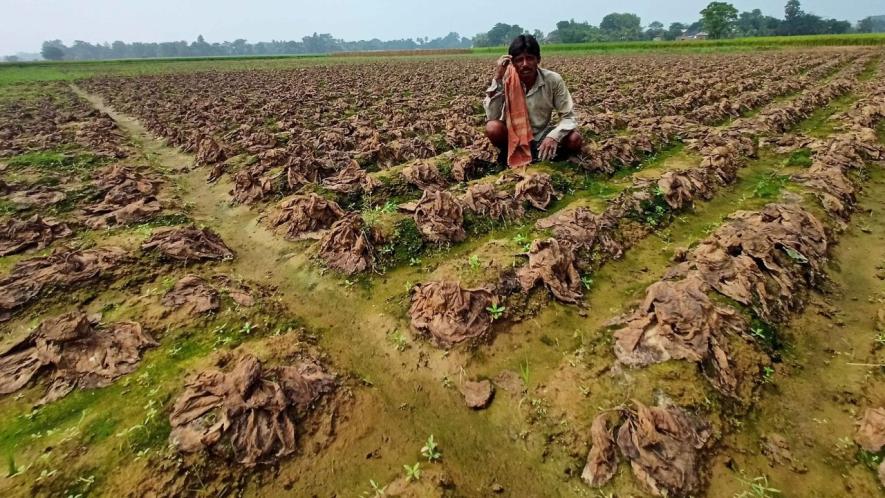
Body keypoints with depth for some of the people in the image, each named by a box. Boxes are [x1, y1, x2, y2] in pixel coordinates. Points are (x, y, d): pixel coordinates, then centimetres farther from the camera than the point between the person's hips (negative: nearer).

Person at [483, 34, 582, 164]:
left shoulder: (553, 80, -15)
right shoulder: (506, 80, -15)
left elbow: (569, 117, -14)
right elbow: (492, 117, -26)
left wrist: (554, 136, -34)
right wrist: (498, 79, -31)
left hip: (542, 135, 1)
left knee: (574, 139, -24)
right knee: (493, 128, -32)